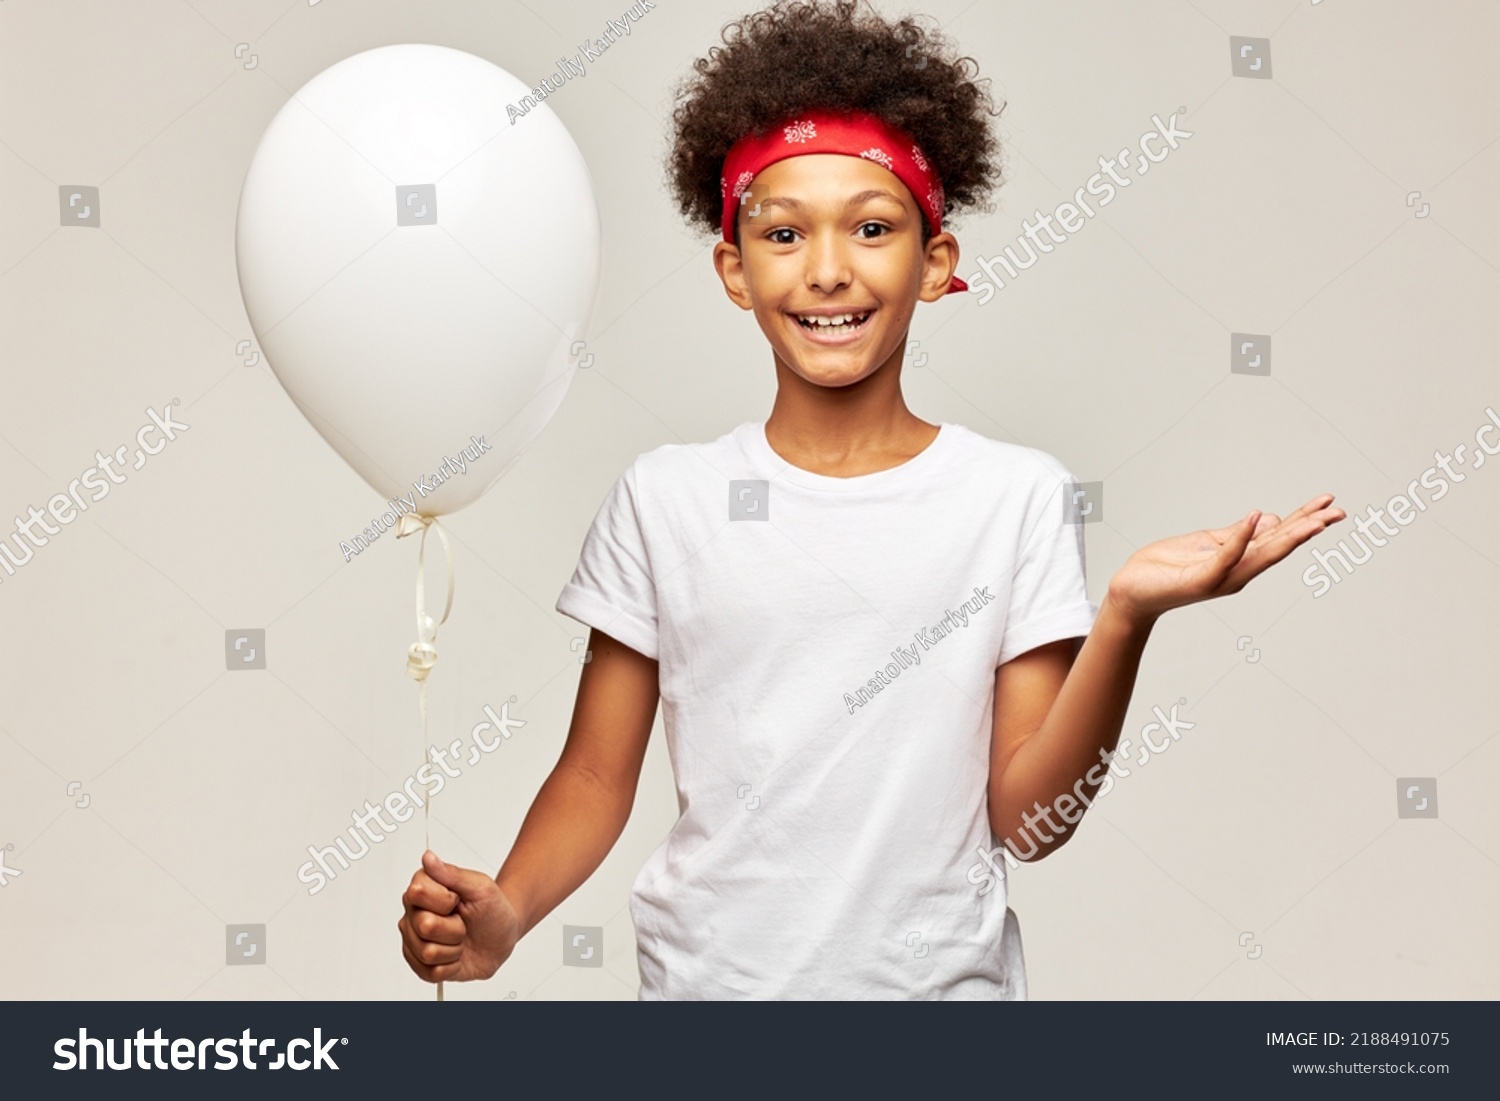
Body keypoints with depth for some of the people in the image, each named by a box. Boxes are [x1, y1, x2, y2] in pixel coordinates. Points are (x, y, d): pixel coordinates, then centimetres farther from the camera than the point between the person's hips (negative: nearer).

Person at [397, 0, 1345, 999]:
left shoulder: (1021, 496, -6)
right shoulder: (665, 500, -3)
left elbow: (1027, 819, -8)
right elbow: (597, 776, -1)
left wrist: (1126, 616, -21)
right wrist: (503, 915, -18)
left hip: (941, 976, -1)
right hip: (706, 974, 1)